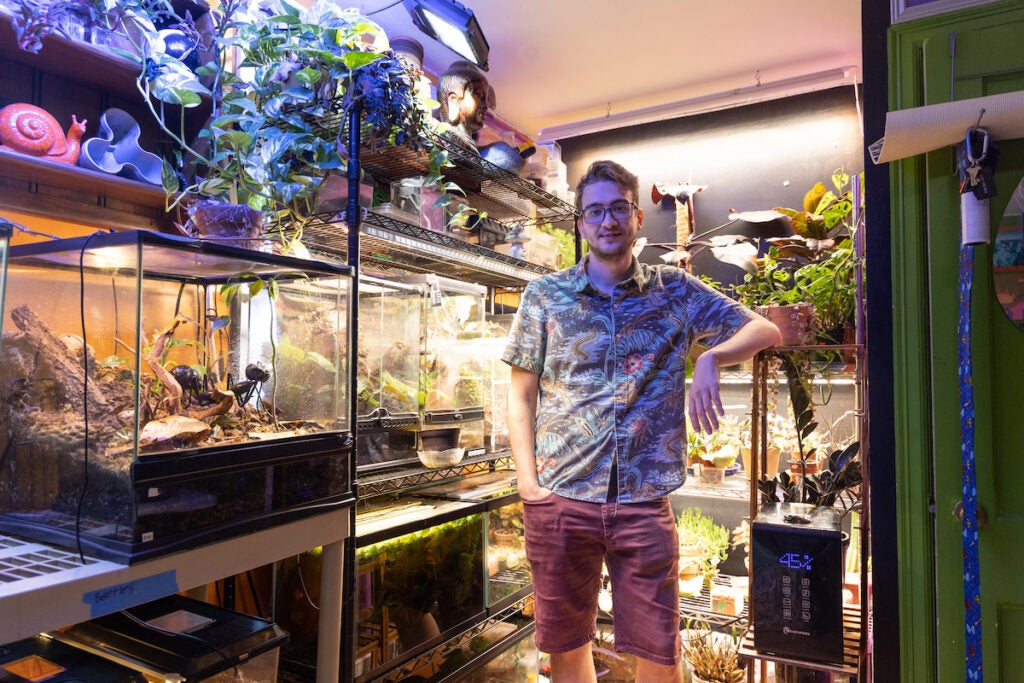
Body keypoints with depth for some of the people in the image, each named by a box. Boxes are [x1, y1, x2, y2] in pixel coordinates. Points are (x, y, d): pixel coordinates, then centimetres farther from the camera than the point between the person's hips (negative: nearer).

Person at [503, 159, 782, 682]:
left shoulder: (675, 291, 5)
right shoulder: (545, 296, 4)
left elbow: (765, 330, 6)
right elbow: (520, 394, 6)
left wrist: (709, 357, -16)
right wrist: (528, 482, -3)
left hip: (645, 502, 0)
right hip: (560, 499, 1)